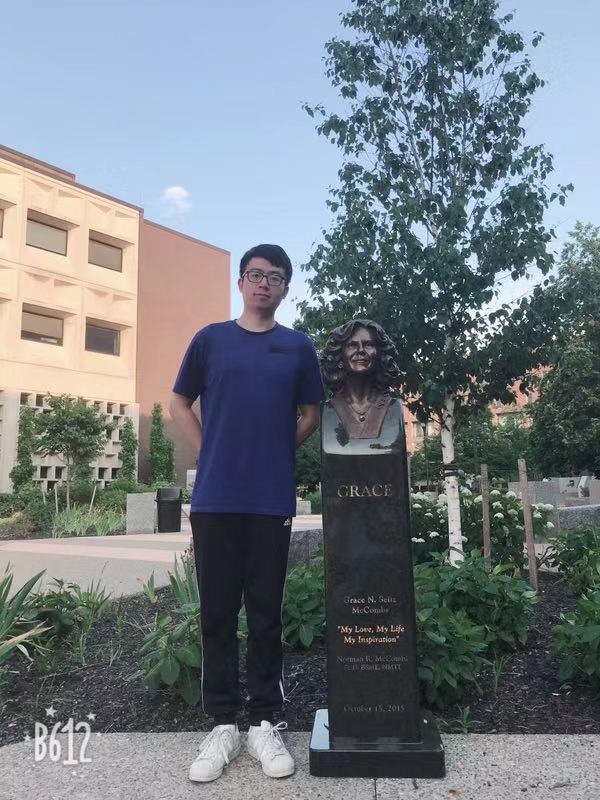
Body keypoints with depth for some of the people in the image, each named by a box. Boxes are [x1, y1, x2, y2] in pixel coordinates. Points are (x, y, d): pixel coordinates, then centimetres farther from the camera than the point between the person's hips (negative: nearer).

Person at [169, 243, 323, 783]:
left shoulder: (298, 347, 7)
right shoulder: (210, 339, 7)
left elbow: (311, 415, 15)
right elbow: (180, 403, 13)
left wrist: (277, 452, 6)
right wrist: (209, 451, 4)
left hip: (272, 499, 0)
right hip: (215, 496, 1)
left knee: (266, 614, 7)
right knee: (218, 612, 7)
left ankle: (266, 724, 20)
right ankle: (222, 725, 20)